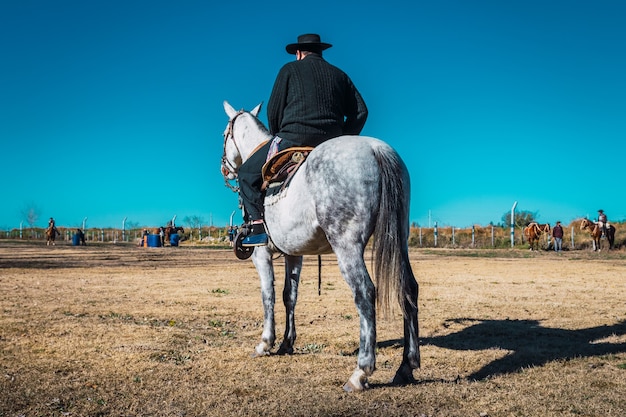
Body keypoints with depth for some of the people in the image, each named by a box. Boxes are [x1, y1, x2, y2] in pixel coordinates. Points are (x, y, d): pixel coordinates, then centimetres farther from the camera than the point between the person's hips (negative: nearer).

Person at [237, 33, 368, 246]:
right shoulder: (339, 75, 20)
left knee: (248, 173, 8)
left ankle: (258, 224, -8)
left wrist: (277, 137, 20)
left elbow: (274, 110, 4)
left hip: (292, 138, -4)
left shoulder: (290, 70, 8)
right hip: (331, 144, 5)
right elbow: (360, 111, 12)